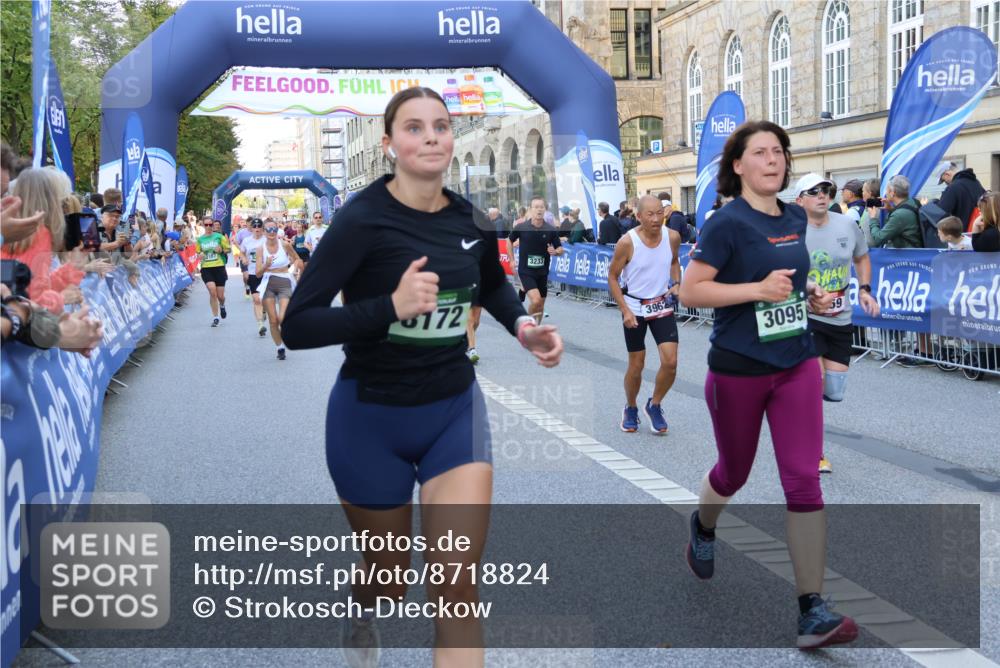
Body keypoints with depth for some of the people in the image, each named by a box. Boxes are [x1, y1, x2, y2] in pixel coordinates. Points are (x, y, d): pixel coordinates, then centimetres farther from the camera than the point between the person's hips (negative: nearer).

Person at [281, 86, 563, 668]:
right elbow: (297, 327, -23)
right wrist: (391, 305, -34)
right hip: (370, 419, -3)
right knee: (391, 585, 16)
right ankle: (360, 611, 55)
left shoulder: (472, 221, -2)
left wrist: (523, 326, 2)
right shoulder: (364, 219, -18)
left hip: (455, 411, 3)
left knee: (458, 588, -8)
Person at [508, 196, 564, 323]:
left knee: (540, 305, 9)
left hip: (542, 272, 3)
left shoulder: (551, 230, -4)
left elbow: (561, 249, 5)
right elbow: (509, 241, 12)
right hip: (526, 271, -3)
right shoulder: (521, 228, -7)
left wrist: (555, 251, -17)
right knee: (536, 300, -21)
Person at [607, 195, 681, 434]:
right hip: (634, 307, -3)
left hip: (662, 305, 3)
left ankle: (654, 406, 17)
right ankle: (630, 409, 32)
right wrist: (625, 310, -15)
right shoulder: (627, 242, -20)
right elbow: (612, 276, -9)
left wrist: (676, 284, -4)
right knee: (636, 366, 6)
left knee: (670, 362, -9)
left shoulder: (672, 237, -9)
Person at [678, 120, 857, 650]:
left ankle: (812, 608, -3)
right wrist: (758, 290, -25)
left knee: (803, 481, -6)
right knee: (734, 472, 15)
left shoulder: (796, 218, 6)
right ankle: (702, 528, 51)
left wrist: (811, 294, 4)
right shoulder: (728, 222, -13)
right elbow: (689, 292, -17)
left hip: (797, 365, 4)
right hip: (738, 369, -4)